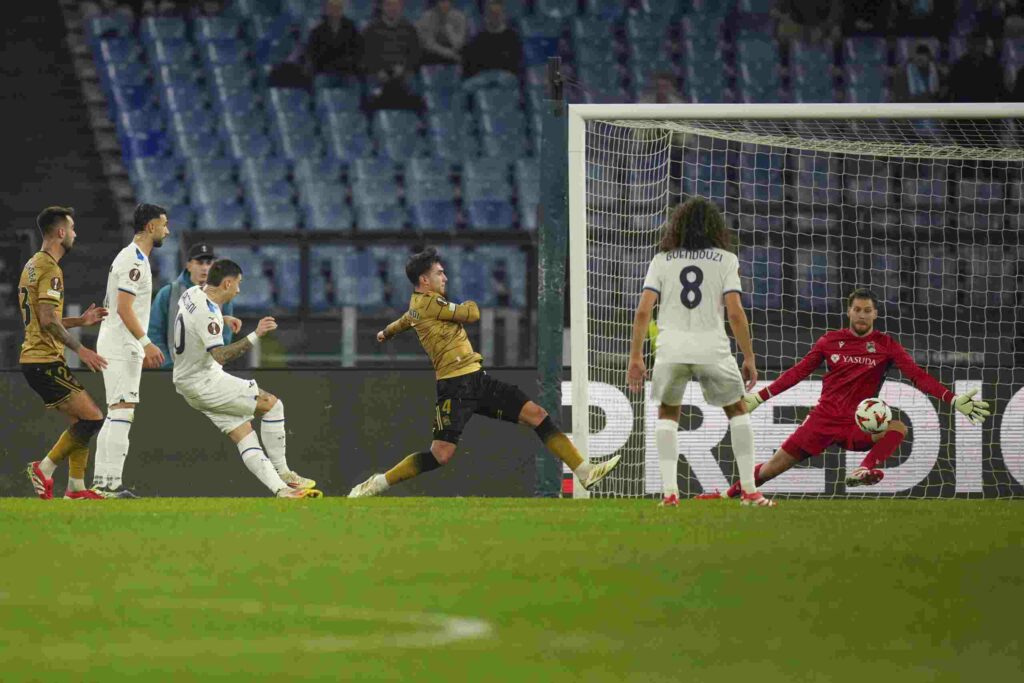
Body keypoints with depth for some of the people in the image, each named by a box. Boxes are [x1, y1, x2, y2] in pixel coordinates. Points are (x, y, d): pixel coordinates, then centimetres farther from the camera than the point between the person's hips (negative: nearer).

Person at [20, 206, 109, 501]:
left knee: (81, 420, 13)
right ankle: (44, 469, -9)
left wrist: (80, 321, 22)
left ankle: (76, 487, 10)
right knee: (92, 418, -11)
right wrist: (80, 349, -18)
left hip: (35, 358, 10)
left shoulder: (33, 265, 19)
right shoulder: (50, 269, -14)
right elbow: (48, 321, -22)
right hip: (45, 361, -10)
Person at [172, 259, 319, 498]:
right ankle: (282, 473, -1)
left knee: (242, 432, 4)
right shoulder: (208, 313, -25)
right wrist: (255, 336, -38)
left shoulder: (191, 293, 5)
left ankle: (280, 488, -5)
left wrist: (223, 320, 39)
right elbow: (220, 356, -35)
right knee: (272, 404, -6)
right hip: (204, 383, -10)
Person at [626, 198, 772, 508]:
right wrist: (749, 358, 4)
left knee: (667, 413, 21)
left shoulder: (661, 260, 9)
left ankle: (669, 491, 6)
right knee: (737, 410, 19)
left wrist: (635, 357, 6)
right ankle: (750, 490, 13)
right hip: (712, 349, -1)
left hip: (671, 350, 1)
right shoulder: (725, 260, 5)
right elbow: (735, 313, -3)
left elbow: (643, 311, 1)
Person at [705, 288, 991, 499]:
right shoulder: (830, 341, 6)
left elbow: (917, 376, -5)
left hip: (858, 425, -1)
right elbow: (798, 373, 13)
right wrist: (758, 397, 9)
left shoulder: (886, 345, 2)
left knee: (898, 427, -32)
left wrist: (954, 400, -18)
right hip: (824, 418, 1)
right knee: (774, 467, -4)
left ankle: (862, 471, -48)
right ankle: (729, 495, 16)